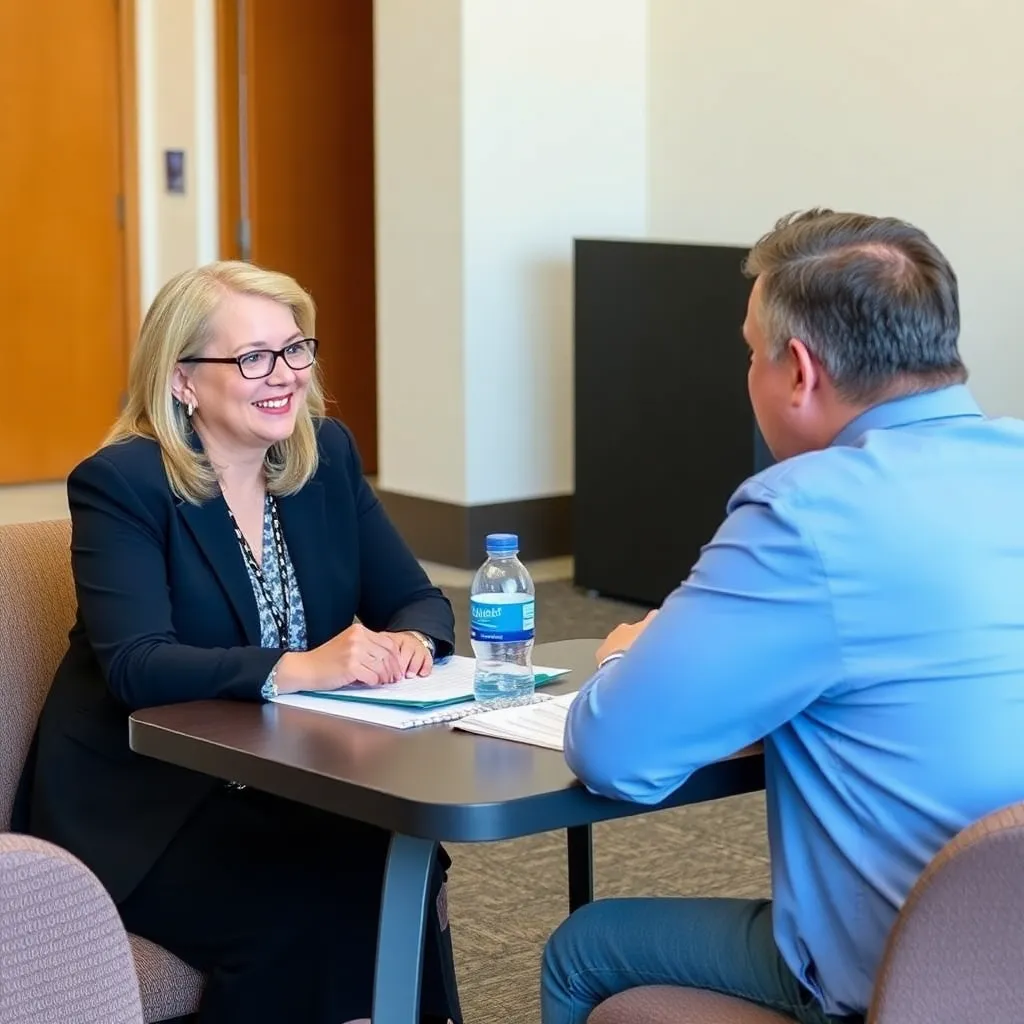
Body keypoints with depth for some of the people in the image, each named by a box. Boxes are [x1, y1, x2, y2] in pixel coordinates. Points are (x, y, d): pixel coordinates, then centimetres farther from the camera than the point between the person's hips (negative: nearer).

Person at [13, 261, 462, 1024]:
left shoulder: (327, 455, 4)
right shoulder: (120, 483, -13)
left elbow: (418, 600, 4)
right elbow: (135, 667, -25)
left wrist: (410, 641, -20)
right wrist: (301, 668, -37)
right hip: (140, 804, -5)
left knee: (403, 872, -23)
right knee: (309, 905, -29)